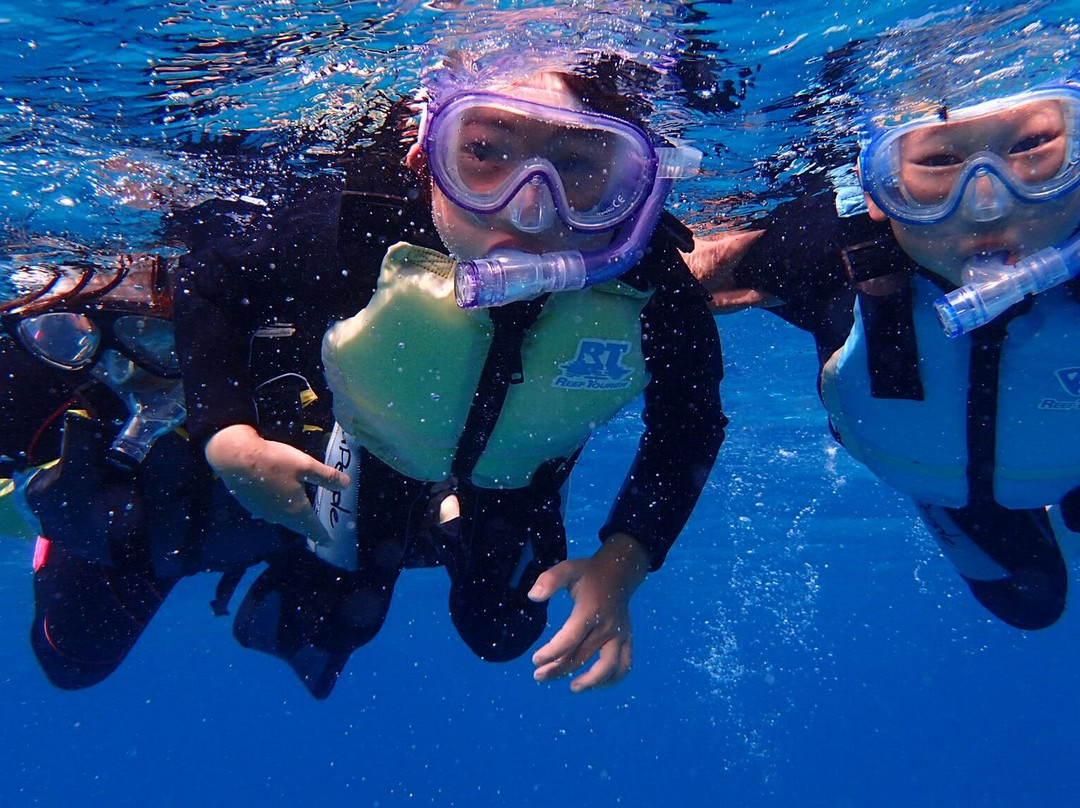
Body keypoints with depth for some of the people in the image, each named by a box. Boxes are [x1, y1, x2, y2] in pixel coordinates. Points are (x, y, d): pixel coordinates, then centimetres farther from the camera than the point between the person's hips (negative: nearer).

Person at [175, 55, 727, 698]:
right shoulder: (352, 228, -41)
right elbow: (212, 286, -20)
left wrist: (622, 564, -27)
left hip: (520, 483, 2)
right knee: (326, 626, 15)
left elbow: (689, 428, -16)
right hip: (362, 459, -1)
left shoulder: (659, 295, -38)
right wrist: (230, 439, -33)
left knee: (502, 634, 27)